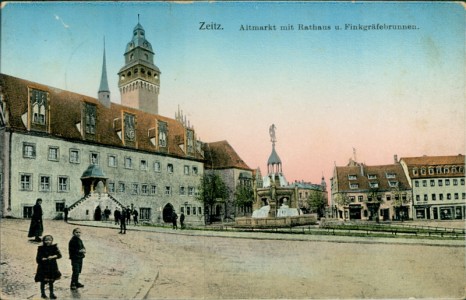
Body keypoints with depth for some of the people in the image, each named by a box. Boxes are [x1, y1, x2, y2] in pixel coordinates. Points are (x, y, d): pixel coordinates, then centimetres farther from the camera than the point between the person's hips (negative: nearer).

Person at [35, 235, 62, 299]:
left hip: (52, 267, 2)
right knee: (43, 281, 7)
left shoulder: (54, 247, -2)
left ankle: (52, 294, 21)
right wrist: (46, 259, -19)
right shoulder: (41, 248, -9)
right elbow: (38, 259, -11)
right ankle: (43, 293, 26)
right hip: (43, 268, -2)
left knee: (51, 281, 10)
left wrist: (53, 257, -23)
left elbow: (59, 255, -8)